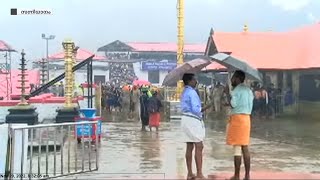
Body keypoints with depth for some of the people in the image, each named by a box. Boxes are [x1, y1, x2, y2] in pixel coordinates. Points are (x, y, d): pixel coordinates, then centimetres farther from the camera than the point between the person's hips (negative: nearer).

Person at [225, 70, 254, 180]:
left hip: (237, 118, -8)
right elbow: (250, 106, 18)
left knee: (237, 148, -5)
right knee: (245, 147, 9)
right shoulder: (248, 90, 16)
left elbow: (233, 104, -17)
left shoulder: (236, 90, -10)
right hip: (246, 118, 8)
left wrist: (228, 95, -1)